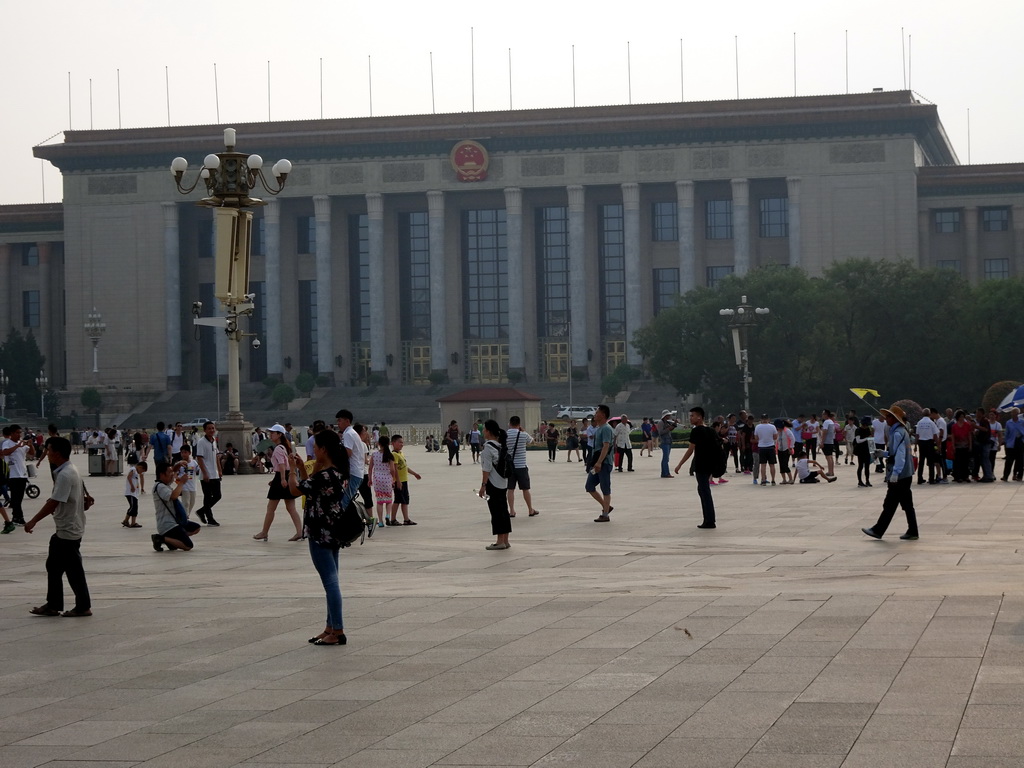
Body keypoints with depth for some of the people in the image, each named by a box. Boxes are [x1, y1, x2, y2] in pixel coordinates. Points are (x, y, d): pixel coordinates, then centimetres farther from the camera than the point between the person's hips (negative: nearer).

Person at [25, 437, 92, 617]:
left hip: (68, 531, -10)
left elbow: (54, 502, -25)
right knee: (53, 566, 14)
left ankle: (83, 606, 9)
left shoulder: (64, 475, -21)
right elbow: (84, 497, 19)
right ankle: (53, 605, 19)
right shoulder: (71, 471, 11)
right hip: (63, 529, 10)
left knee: (73, 569, 0)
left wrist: (33, 521, -21)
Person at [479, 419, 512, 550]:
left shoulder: (488, 447, -15)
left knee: (496, 511, -3)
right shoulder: (501, 445, 9)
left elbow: (486, 469, -18)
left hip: (493, 483, -8)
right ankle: (505, 540, 15)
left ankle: (500, 541, -2)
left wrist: (483, 485, -15)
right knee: (503, 510, 11)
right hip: (503, 482, 8)